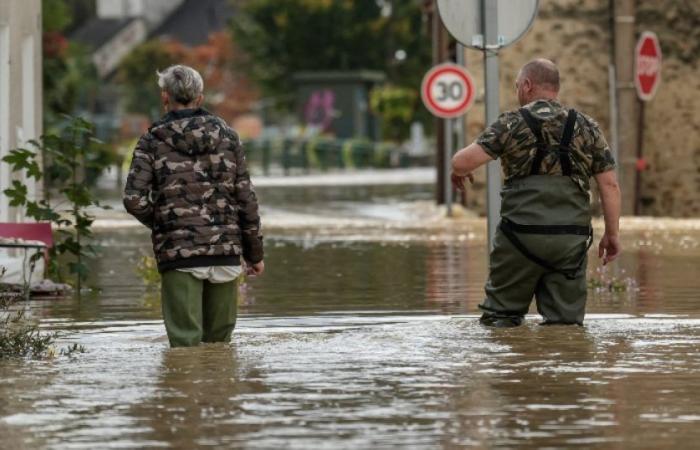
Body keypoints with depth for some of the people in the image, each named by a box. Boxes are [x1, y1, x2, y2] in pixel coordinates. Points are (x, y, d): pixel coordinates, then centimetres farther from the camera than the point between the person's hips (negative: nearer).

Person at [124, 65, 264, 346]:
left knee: (186, 342, -3)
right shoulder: (226, 137, 7)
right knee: (219, 340, 13)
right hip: (225, 251, 3)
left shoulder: (153, 142, -1)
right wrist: (254, 253, 13)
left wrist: (159, 223, 10)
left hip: (177, 254, -3)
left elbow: (134, 200, -10)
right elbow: (246, 199, 6)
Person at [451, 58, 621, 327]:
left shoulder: (512, 124, 0)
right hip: (571, 240, 2)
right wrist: (612, 234, 11)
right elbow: (609, 185, 4)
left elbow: (463, 161, -9)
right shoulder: (586, 127, 9)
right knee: (566, 321, 4)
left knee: (501, 316, 8)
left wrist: (459, 170, 14)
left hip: (522, 235, -2)